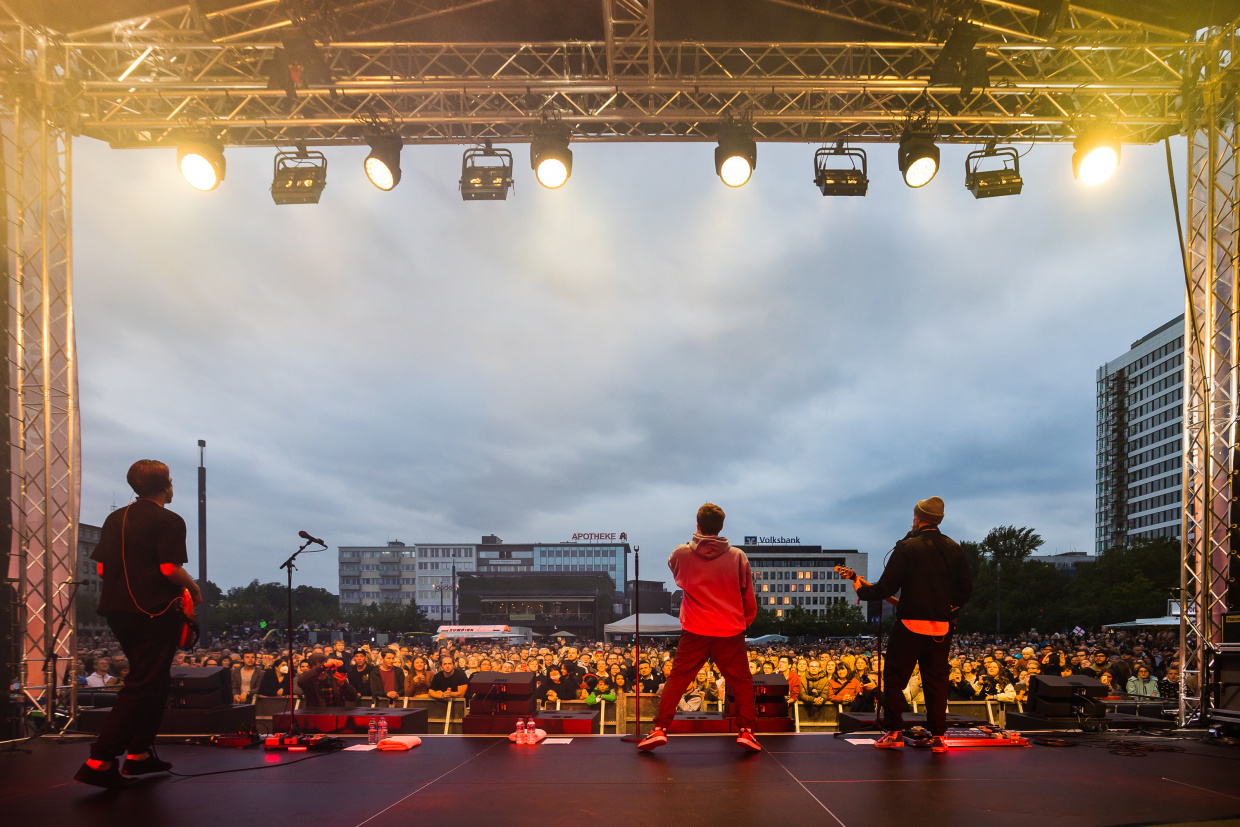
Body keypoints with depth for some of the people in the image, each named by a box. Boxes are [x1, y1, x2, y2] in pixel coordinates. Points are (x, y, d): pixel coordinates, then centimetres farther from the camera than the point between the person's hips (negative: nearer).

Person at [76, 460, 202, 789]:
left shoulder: (115, 518, 13)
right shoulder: (169, 521, -9)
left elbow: (101, 568, 12)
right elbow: (169, 568, -18)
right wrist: (193, 589, -2)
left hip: (117, 610, 8)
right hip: (155, 613, -8)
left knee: (155, 681, 19)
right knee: (143, 685, -5)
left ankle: (139, 753, 20)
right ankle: (99, 761, -12)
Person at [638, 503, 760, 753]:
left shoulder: (681, 553, -5)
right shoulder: (738, 556, -5)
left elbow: (675, 575, 20)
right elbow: (749, 598, 3)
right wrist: (746, 622, 18)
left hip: (694, 631, 0)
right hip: (731, 631, 0)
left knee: (676, 680, 10)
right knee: (742, 682, 14)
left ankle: (660, 729, 8)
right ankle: (746, 730, 10)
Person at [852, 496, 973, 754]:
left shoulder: (907, 548, -9)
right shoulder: (954, 549, 5)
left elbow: (887, 587, -10)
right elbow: (966, 586, 7)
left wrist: (862, 591, 6)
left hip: (911, 624, -4)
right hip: (942, 627, 4)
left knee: (894, 677, 6)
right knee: (936, 681, 11)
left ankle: (894, 732, 7)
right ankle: (938, 737, 10)